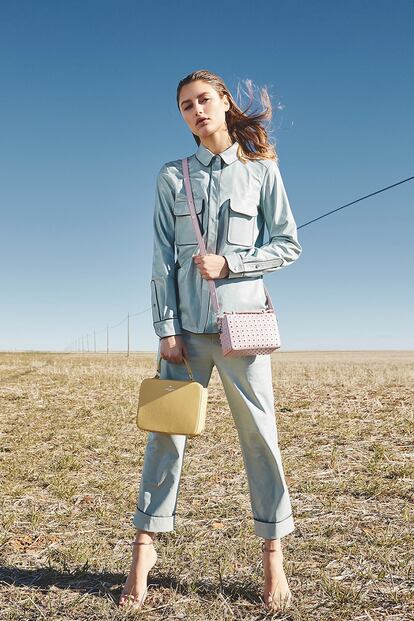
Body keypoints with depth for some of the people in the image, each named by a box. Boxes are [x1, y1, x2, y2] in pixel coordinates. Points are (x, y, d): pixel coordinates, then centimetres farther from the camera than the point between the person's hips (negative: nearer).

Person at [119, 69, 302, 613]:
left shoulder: (261, 169, 7)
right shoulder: (173, 177, 10)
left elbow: (288, 244, 5)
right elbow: (163, 258, 4)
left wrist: (229, 262, -9)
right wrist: (166, 328, -4)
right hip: (186, 323, 2)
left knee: (258, 432, 2)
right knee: (167, 430, 2)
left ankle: (273, 554, 13)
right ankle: (145, 543, 14)